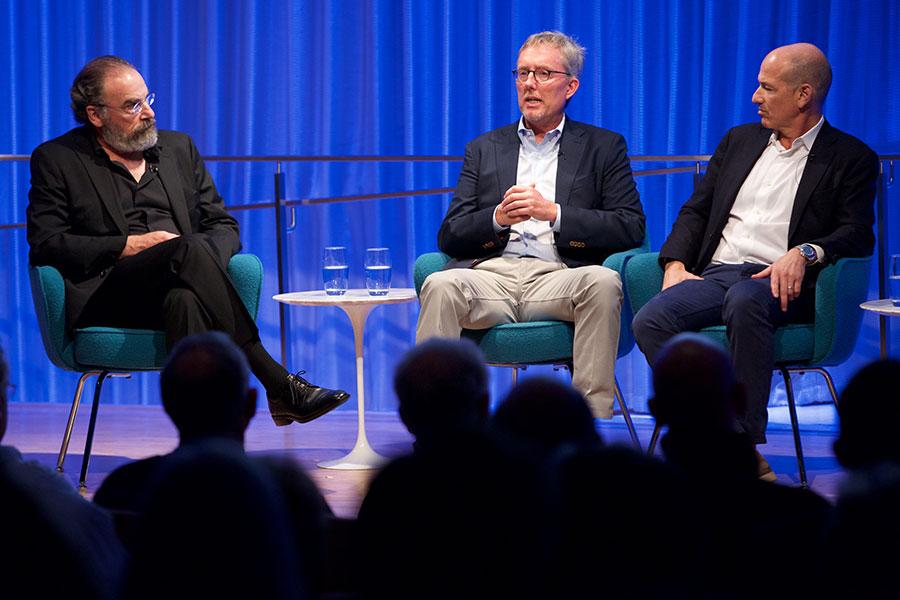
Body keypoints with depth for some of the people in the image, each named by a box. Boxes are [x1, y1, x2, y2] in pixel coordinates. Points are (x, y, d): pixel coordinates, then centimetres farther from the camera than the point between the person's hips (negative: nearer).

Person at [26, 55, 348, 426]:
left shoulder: (179, 148, 23)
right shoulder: (56, 160, 10)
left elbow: (225, 227, 21)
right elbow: (45, 243, -1)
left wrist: (201, 259, -4)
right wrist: (129, 246, -8)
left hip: (176, 290, 3)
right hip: (107, 296, -3)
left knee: (184, 299, -38)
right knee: (189, 249, -33)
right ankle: (278, 384, -38)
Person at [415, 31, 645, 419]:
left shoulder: (603, 148, 18)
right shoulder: (485, 150, 24)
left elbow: (630, 229, 4)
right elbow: (449, 237, 15)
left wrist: (553, 213, -7)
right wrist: (498, 218, -6)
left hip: (557, 277, -1)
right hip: (491, 273, 2)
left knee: (603, 282, -35)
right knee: (440, 286, -32)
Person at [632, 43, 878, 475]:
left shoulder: (852, 159, 9)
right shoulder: (740, 140, 24)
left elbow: (857, 235, -3)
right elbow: (696, 210, 22)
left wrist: (804, 253, -23)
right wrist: (676, 264, 3)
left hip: (780, 283, -5)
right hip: (716, 274, 5)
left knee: (744, 300, -41)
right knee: (651, 321, -26)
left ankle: (744, 443, -34)